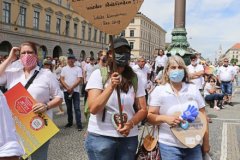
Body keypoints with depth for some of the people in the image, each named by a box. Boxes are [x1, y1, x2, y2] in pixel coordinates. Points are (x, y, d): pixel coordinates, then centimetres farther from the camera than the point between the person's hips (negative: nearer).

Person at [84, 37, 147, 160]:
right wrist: (111, 86, -24)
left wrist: (131, 124, -14)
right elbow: (93, 109, -14)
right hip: (101, 136, -2)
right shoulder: (98, 74, -7)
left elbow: (143, 109, 4)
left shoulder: (134, 78, 1)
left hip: (128, 137, 3)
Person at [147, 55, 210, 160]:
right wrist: (165, 118, -25)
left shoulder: (193, 89, 3)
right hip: (169, 146, -2)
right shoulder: (159, 91, -5)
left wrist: (206, 141, 9)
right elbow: (150, 117, -6)